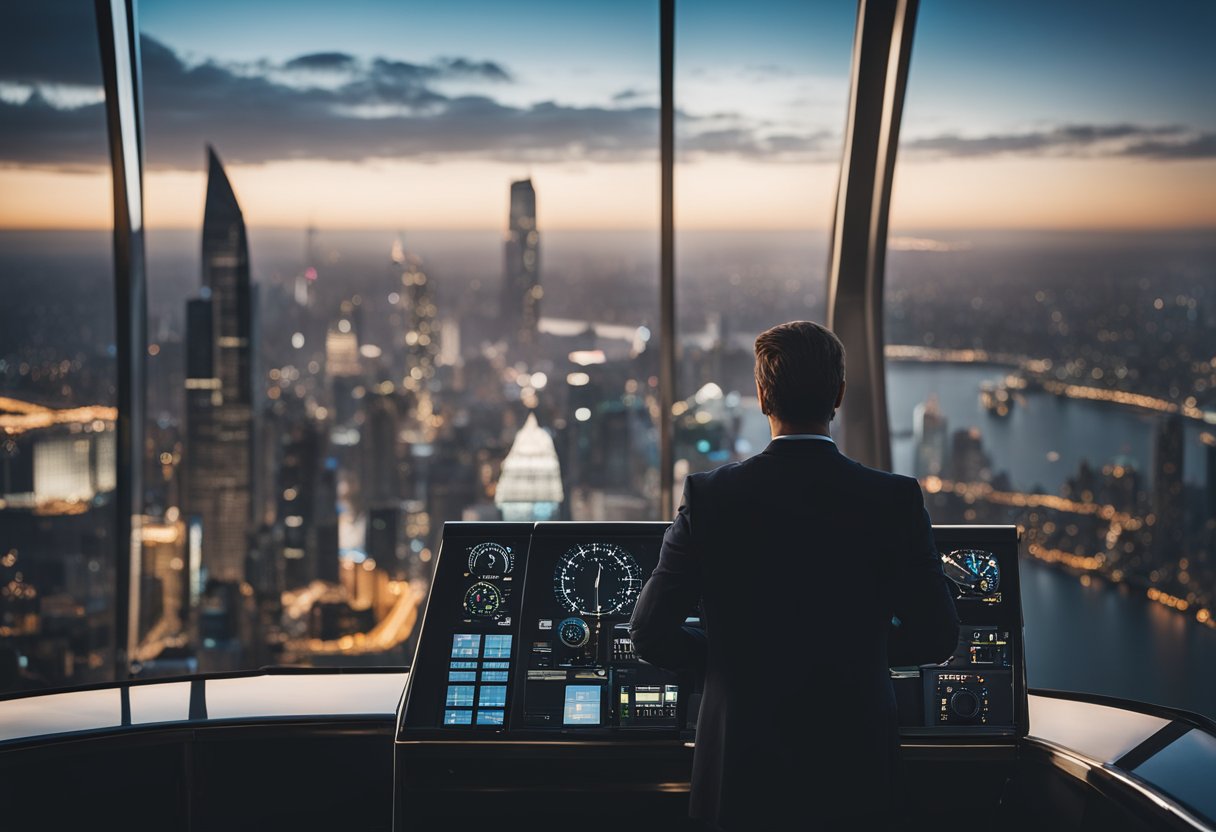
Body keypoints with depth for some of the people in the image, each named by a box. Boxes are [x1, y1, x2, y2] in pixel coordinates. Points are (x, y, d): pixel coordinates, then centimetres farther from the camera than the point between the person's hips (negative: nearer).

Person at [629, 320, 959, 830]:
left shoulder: (709, 496, -10)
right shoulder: (895, 500, -9)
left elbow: (651, 634, -8)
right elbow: (936, 636, -3)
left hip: (743, 771, 0)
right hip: (855, 771, 1)